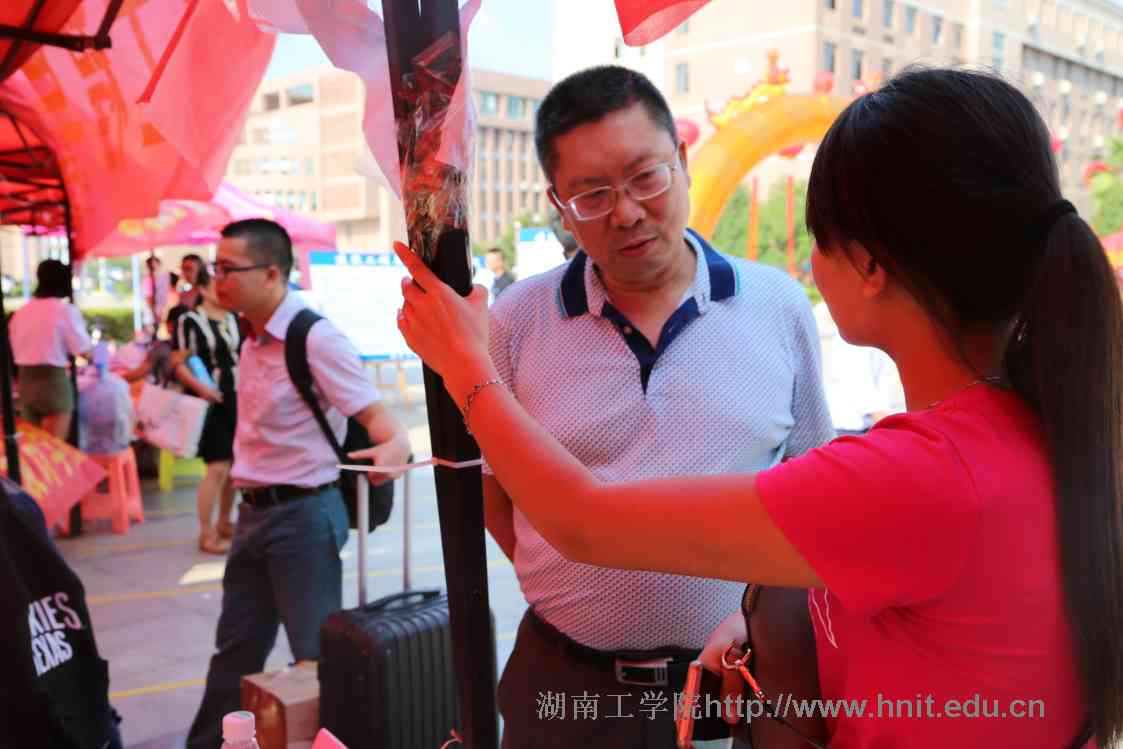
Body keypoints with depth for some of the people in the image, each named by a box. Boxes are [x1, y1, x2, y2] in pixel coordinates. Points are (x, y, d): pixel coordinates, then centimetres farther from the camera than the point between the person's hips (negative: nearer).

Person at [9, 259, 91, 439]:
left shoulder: (21, 312, 10)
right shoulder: (65, 310, -9)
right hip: (53, 381, -6)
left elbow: (14, 350, 13)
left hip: (25, 381, 6)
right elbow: (83, 350, -11)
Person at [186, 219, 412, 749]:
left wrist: (393, 448, -44)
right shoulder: (253, 340, 8)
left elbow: (373, 412, -23)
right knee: (237, 647, 21)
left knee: (317, 654, 4)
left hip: (302, 513, -8)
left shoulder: (315, 339, -18)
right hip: (255, 511, 9)